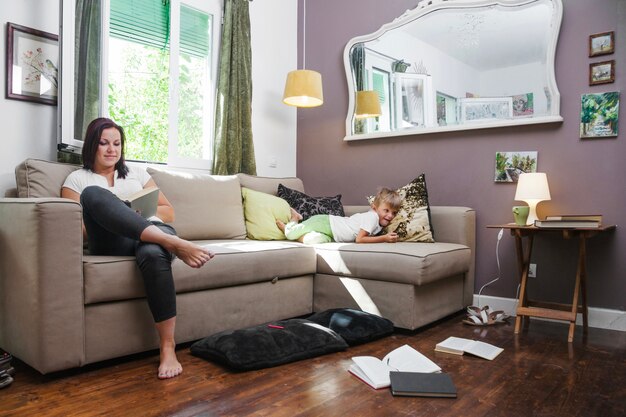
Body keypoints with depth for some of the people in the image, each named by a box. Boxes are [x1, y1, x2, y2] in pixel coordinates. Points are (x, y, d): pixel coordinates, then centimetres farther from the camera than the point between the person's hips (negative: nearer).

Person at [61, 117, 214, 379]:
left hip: (152, 233, 1)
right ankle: (174, 244, -41)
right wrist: (109, 218, -10)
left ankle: (167, 347, -35)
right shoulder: (77, 178, 18)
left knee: (153, 253, -38)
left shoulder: (136, 172, 25)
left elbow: (169, 212, 20)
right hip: (110, 243, -1)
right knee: (93, 193, -30)